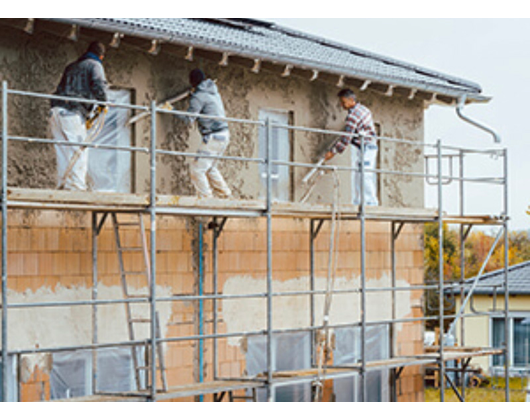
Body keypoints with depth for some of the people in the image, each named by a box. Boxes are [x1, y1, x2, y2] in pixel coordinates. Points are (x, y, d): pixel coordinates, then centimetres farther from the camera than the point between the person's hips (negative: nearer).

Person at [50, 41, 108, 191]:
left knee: (63, 151, 8)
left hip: (55, 111, 7)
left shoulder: (71, 67, 28)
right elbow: (99, 85, -11)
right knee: (80, 149, -7)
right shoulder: (95, 65, 7)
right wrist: (103, 104, 7)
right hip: (72, 113, -7)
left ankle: (63, 183, 5)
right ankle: (77, 185, -14)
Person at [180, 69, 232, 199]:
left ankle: (206, 197, -8)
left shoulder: (199, 96, -12)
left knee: (197, 169, -6)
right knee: (210, 168, 22)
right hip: (224, 134, 9)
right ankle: (225, 195, 24)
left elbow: (189, 119, -14)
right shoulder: (214, 91, 14)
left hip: (214, 137, -9)